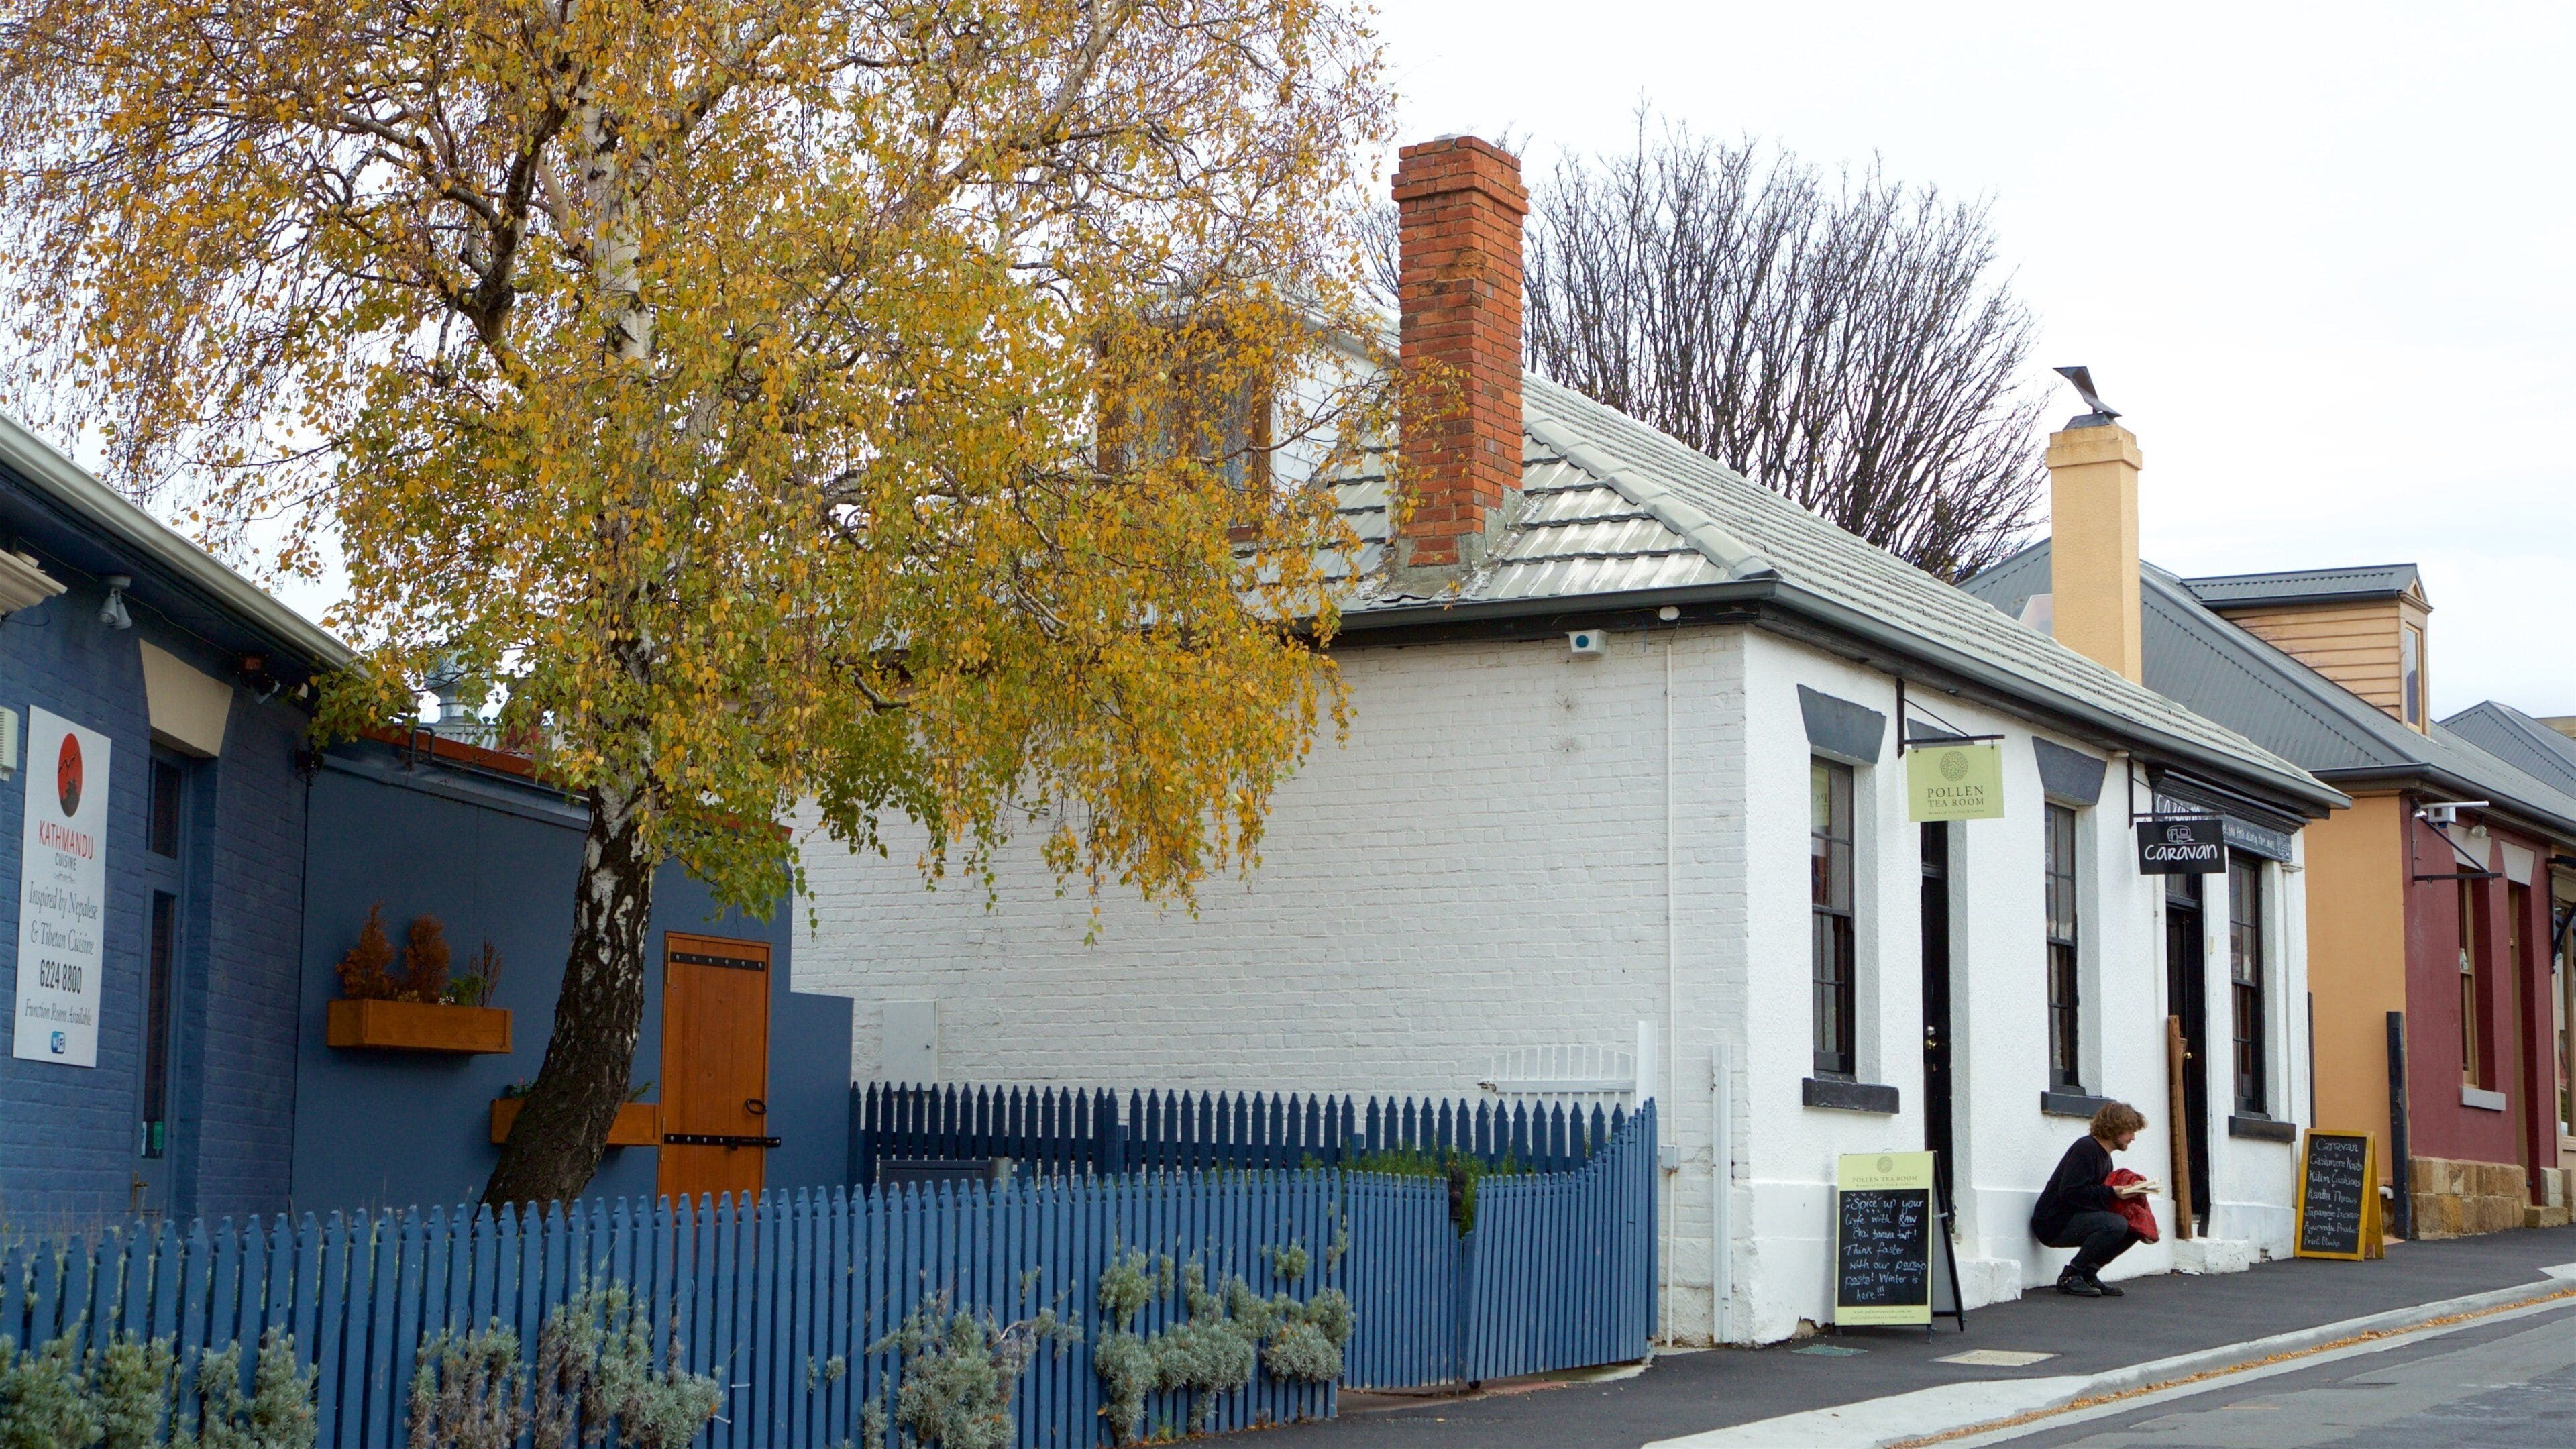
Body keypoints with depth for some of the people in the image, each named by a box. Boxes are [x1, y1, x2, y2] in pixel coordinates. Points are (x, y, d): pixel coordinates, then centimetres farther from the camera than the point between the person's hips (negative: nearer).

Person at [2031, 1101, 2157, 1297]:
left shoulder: (2104, 1155, 15)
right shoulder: (2086, 1148, -16)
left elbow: (2101, 1192, 12)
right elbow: (2069, 1192, -25)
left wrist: (2129, 1190, -4)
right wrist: (2112, 1193, -20)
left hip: (2073, 1219, 10)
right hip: (2053, 1222, -10)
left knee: (2135, 1227, 2)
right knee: (2116, 1224, -28)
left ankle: (2088, 1273, 6)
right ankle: (2070, 1277, -16)